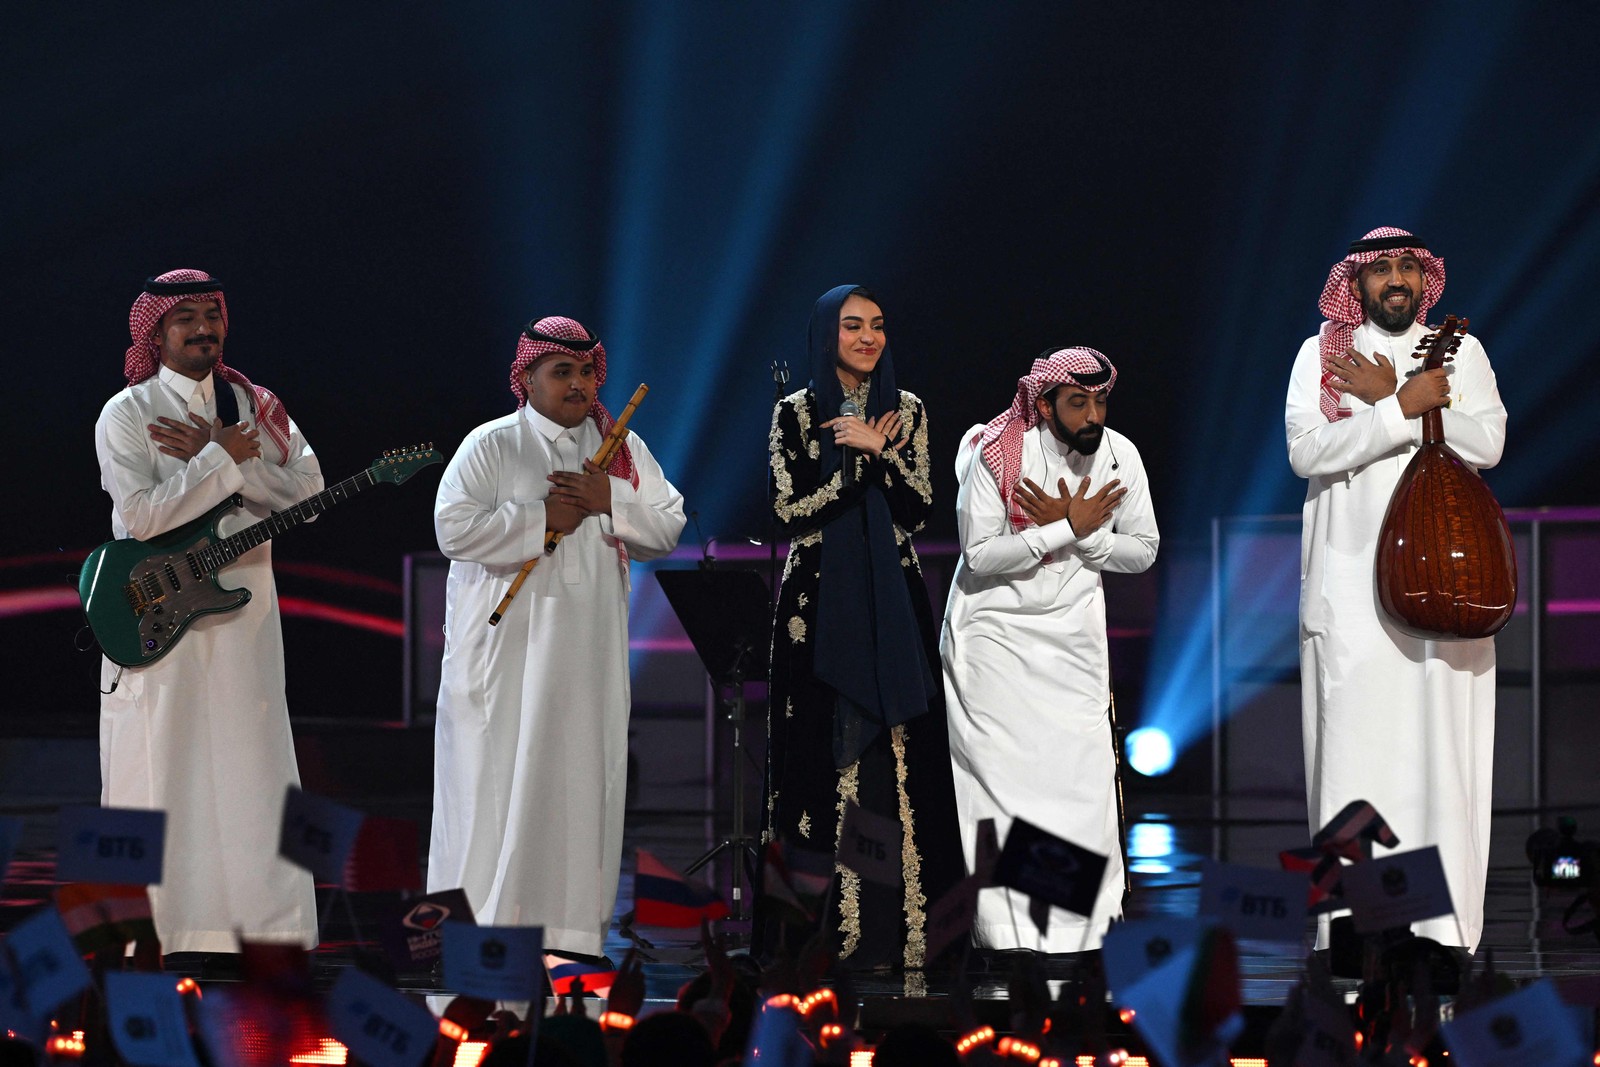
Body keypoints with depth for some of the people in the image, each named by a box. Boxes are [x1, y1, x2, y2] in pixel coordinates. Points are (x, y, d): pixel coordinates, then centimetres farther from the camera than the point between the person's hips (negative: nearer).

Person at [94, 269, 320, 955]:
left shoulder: (255, 407, 10)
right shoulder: (127, 414, -2)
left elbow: (310, 493, -4)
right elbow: (144, 515, -17)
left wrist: (213, 455, -12)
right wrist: (227, 456, -15)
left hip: (243, 614, 4)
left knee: (251, 771, 4)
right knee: (160, 773, -2)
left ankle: (272, 926, 6)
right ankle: (153, 931, 2)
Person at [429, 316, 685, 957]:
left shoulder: (623, 448, 13)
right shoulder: (490, 446, 0)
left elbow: (669, 528, 7)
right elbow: (453, 529, -12)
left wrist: (609, 501, -9)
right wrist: (542, 518, -13)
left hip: (589, 649, 4)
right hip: (508, 644, -4)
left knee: (583, 772, 1)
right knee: (498, 778, -6)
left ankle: (568, 921, 5)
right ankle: (484, 923, -3)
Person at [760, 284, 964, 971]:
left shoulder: (906, 411, 8)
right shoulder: (796, 414, 3)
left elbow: (918, 509, 1)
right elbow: (790, 512, -6)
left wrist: (877, 450, -13)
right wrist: (866, 461, -12)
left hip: (891, 601, 2)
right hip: (820, 599, -2)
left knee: (891, 752, -5)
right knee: (826, 752, -4)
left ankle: (891, 927, -3)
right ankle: (820, 932, -2)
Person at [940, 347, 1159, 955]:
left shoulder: (1120, 457, -4)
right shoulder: (996, 455, -17)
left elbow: (1142, 552, 1)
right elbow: (980, 554, -21)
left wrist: (1078, 532, -16)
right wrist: (1069, 527, -22)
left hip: (1072, 632, 4)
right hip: (995, 628, -3)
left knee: (1084, 766, -5)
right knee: (1001, 768, -9)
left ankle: (1085, 912, 5)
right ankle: (1006, 924, -5)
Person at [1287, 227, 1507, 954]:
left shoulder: (1459, 352, 12)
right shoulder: (1321, 354, 9)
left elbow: (1487, 442, -4)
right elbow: (1306, 450, -7)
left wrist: (1383, 398, -7)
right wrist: (1404, 406, -13)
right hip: (1352, 586, -1)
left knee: (1441, 750, -4)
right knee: (1353, 750, -6)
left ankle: (1443, 932, -3)